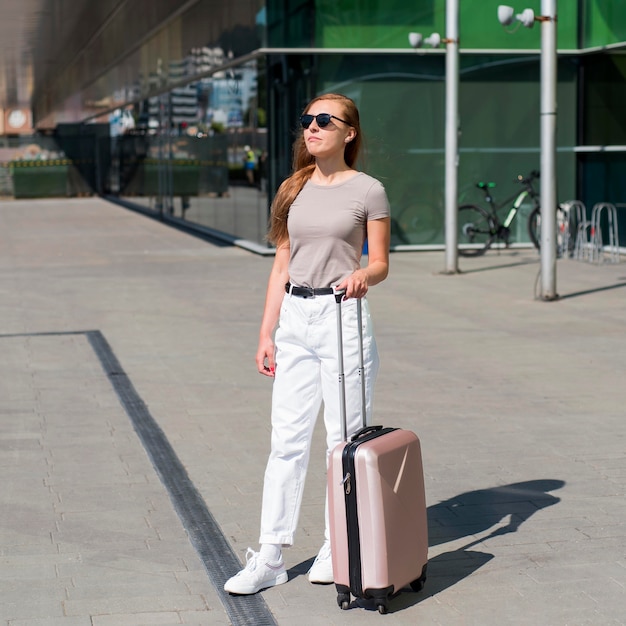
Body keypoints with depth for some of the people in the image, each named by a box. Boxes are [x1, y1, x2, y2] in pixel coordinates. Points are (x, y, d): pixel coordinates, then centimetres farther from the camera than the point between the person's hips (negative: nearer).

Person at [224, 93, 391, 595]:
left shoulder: (367, 191, -1)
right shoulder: (294, 191, 12)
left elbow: (381, 264, 0)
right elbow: (281, 266, 13)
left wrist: (362, 276, -23)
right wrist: (267, 333, 10)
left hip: (343, 317, -4)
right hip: (295, 319, 5)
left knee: (345, 440, 2)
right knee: (286, 440, 5)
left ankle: (338, 550, 14)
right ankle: (270, 556, 8)